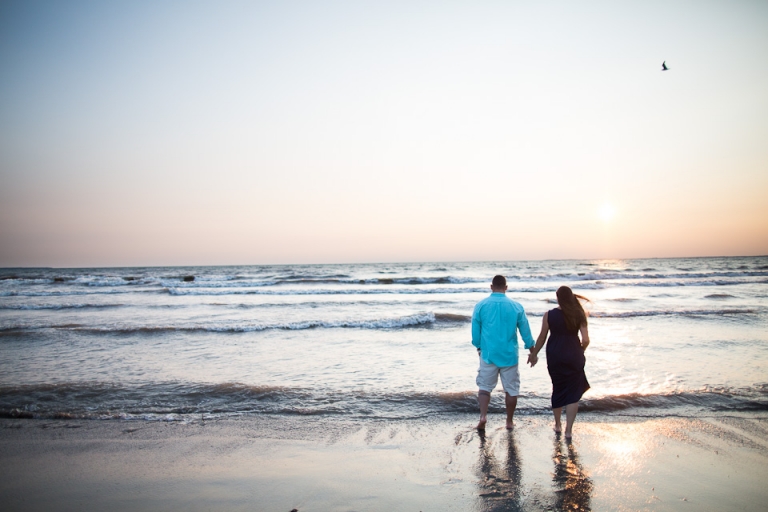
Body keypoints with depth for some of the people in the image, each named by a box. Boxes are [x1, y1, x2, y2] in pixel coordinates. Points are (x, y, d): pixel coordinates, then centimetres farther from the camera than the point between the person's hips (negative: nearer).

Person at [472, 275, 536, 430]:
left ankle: (483, 416, -7)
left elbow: (475, 330, 3)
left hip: (488, 354, 0)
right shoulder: (517, 307, -2)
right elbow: (525, 331, 4)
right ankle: (509, 421, 20)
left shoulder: (481, 305, -3)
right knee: (511, 389, 12)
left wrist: (479, 347, 19)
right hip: (509, 355, 0)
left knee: (484, 386, 9)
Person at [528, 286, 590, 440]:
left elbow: (542, 338, -1)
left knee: (558, 389, 18)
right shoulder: (579, 315, -5)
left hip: (555, 357, 1)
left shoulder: (549, 315, -6)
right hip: (573, 357, -1)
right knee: (573, 393, 8)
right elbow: (586, 340, -7)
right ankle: (568, 430, 6)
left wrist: (534, 354, 12)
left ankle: (558, 425, 31)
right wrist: (579, 352, 13)